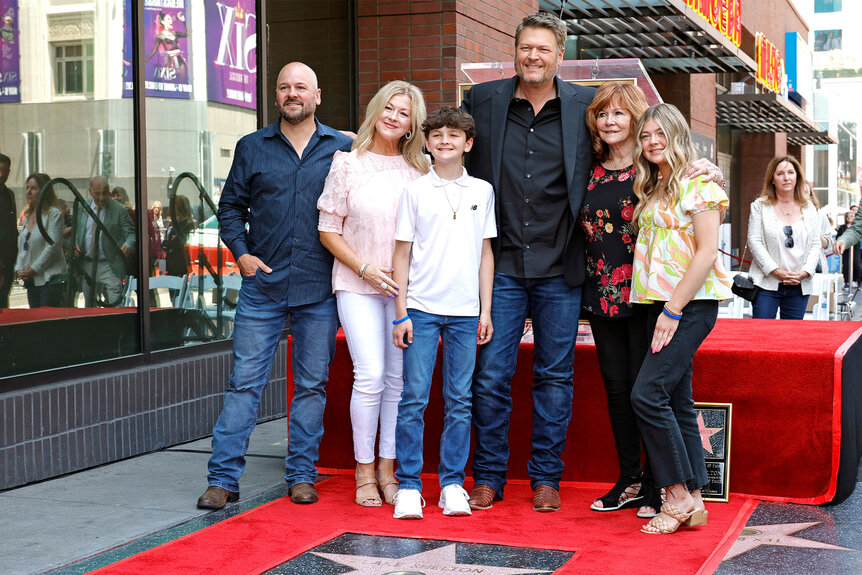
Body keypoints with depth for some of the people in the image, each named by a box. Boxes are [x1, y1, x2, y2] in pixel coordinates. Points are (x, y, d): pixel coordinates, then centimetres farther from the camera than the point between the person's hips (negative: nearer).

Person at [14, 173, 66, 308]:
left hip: (50, 280, -8)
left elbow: (53, 245, -15)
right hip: (31, 281, 8)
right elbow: (22, 246, 18)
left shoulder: (54, 214, -7)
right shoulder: (29, 216, 17)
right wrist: (19, 269, 3)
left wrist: (33, 270, -14)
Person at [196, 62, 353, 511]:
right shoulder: (252, 147, 9)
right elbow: (231, 205, 12)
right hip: (262, 284, 0)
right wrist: (241, 252, 0)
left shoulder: (342, 149, 6)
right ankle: (223, 478, 4)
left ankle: (302, 476, 17)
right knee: (244, 382, -1)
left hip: (319, 289, 0)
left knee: (312, 385, 7)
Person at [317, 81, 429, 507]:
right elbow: (328, 231, 2)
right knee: (370, 376, -10)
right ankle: (364, 471, 5)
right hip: (358, 285, -2)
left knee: (401, 377, 4)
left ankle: (387, 468, 16)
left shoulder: (421, 169, 6)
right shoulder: (347, 164, 1)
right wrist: (365, 269, -9)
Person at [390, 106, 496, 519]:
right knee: (414, 397, -3)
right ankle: (409, 486, 5)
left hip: (465, 311, 2)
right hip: (421, 308, -2)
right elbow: (402, 253, 3)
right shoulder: (415, 191, 3)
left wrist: (485, 311, 7)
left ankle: (453, 484, 13)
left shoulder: (482, 191, 8)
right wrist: (400, 313, -2)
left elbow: (486, 253, 12)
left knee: (459, 402, 5)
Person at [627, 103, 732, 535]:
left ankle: (679, 494, -6)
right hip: (661, 305, 8)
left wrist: (673, 310, -17)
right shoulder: (653, 189, 17)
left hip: (691, 304, -8)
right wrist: (662, 311, 9)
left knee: (647, 394, -15)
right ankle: (692, 501, 11)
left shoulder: (697, 184, -8)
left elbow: (707, 251, -15)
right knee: (678, 403, 7)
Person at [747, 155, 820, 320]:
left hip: (800, 286, 3)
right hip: (767, 284, -3)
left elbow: (816, 244, 9)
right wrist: (776, 272, -13)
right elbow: (754, 241, -5)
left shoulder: (809, 209, 11)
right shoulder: (760, 206, 2)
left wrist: (805, 272, -8)